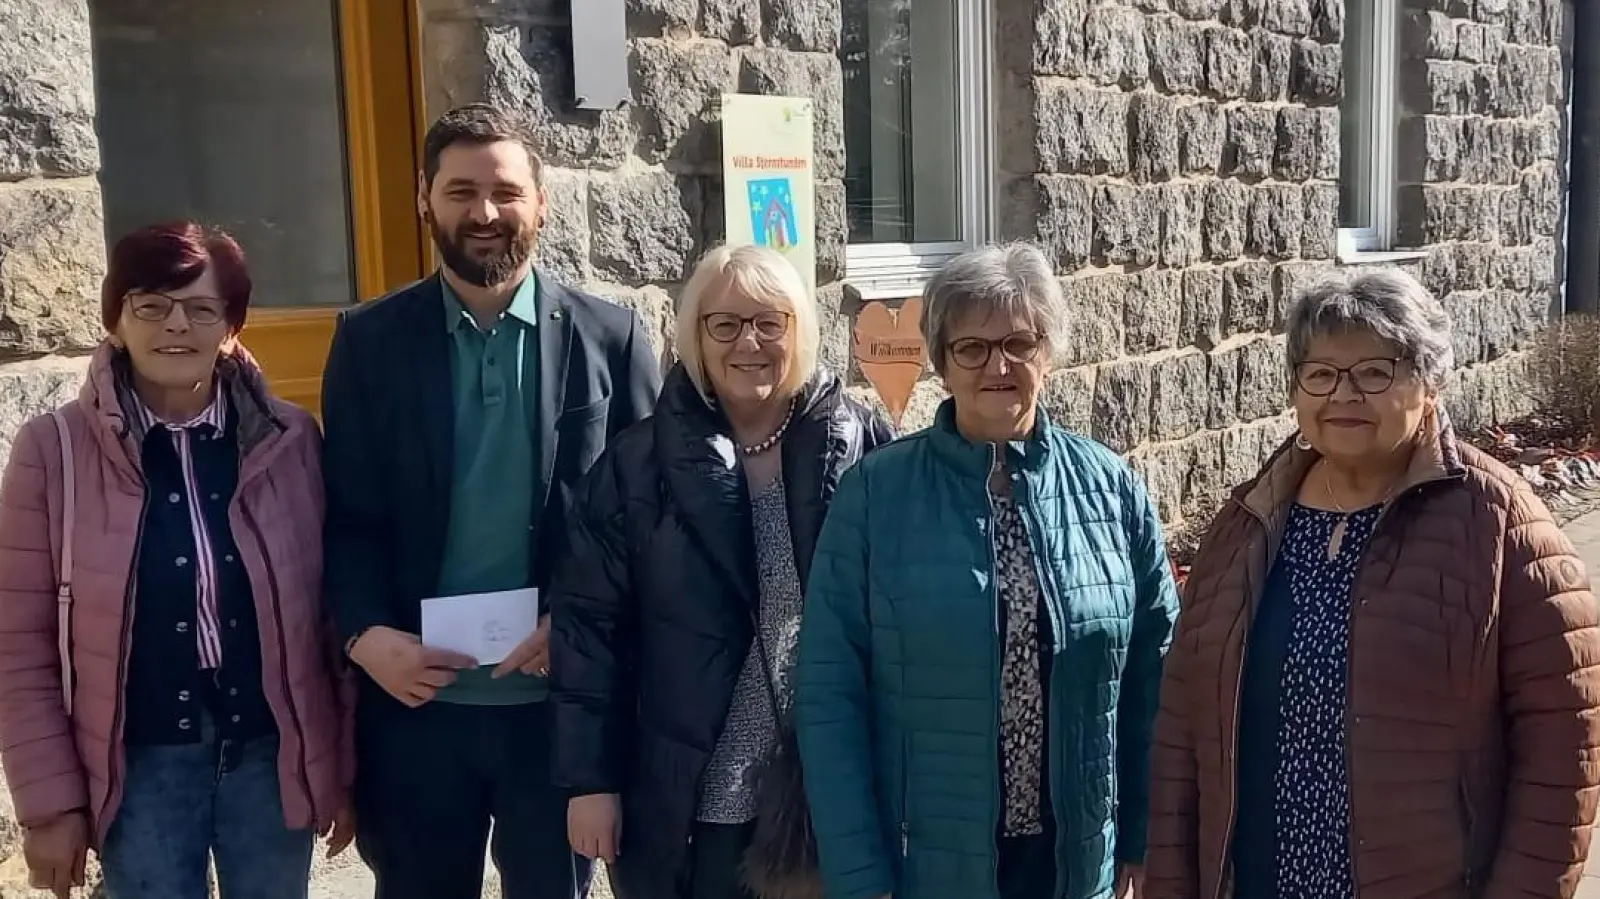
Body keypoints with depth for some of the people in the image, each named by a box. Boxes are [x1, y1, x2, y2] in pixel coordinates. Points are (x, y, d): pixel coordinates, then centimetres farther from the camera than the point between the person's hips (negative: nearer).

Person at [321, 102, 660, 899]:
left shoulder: (611, 337, -1)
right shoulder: (369, 340, 2)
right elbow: (345, 516, 1)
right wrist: (367, 634, -14)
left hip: (562, 700, 0)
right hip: (414, 701, 1)